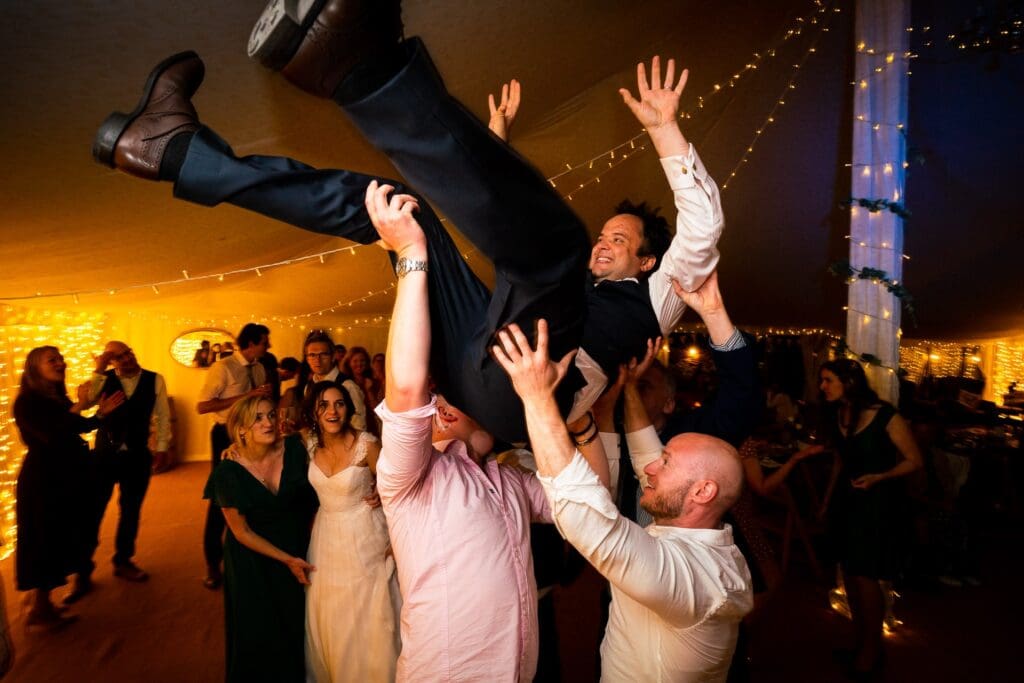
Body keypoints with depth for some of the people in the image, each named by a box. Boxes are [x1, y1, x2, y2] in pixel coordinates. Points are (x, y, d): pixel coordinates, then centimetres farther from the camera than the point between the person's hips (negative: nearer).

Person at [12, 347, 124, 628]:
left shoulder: (59, 398, 9)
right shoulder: (27, 401, -15)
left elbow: (78, 428, 13)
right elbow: (52, 436, -26)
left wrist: (102, 413, 1)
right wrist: (78, 406, -29)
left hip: (66, 478, 9)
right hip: (43, 481, -8)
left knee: (59, 540, 15)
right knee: (45, 543, -1)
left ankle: (43, 603, 27)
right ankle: (40, 610, 11)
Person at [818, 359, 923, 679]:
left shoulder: (885, 416, -18)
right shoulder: (834, 417, 2)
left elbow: (914, 461, -13)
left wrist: (879, 477, -27)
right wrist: (829, 499, 14)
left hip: (880, 502, -6)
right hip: (847, 500, 6)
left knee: (865, 576, -2)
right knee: (849, 572, 11)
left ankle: (873, 648, 19)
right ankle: (859, 640, 29)